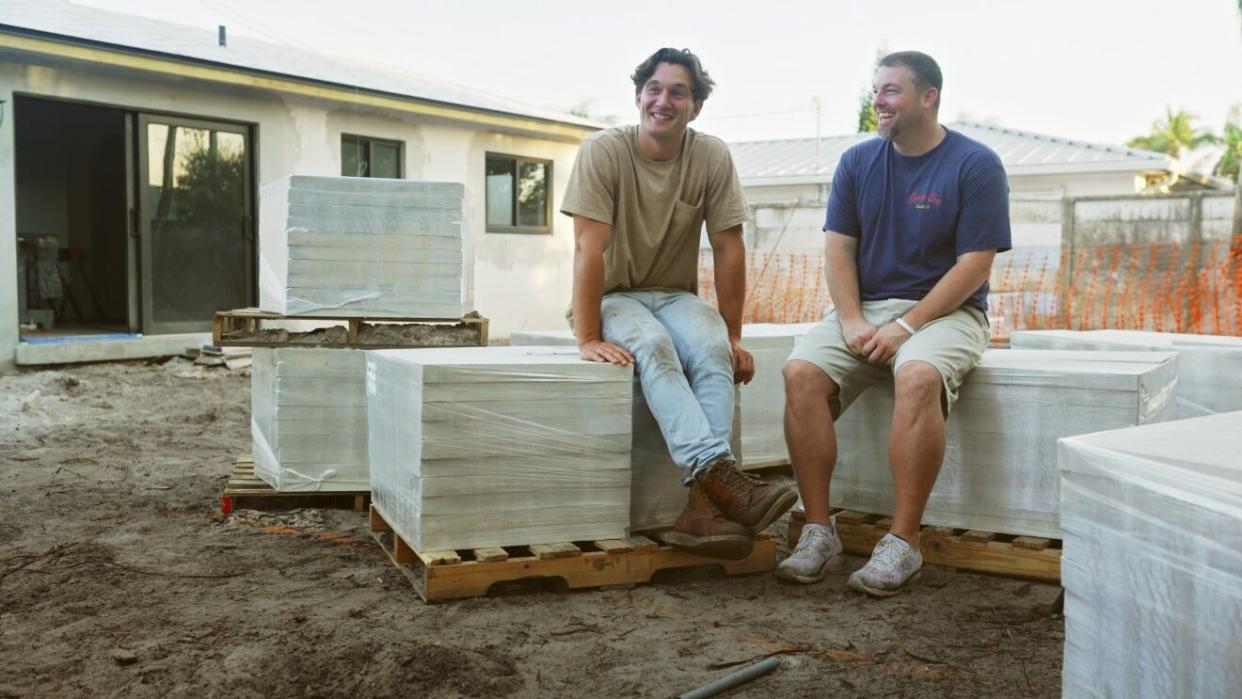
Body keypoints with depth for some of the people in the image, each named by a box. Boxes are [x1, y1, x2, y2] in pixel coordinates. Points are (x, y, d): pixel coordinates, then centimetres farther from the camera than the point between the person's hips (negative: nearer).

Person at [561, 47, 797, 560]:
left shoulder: (712, 157, -3)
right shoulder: (603, 151, -11)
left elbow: (729, 249, -2)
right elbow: (589, 249, -18)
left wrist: (733, 336, -4)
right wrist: (588, 339, -24)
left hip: (676, 296, 3)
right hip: (613, 296, -2)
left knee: (713, 350, -29)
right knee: (653, 345, -35)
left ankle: (701, 503, -37)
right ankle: (719, 473, -46)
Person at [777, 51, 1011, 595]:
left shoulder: (975, 165, -3)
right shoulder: (857, 162, 11)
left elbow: (975, 265, -9)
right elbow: (838, 248, 5)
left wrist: (906, 326, -17)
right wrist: (851, 322, -11)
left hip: (944, 311, -4)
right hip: (863, 308, 4)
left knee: (917, 377, -36)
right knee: (801, 372, -23)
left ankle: (903, 541, -25)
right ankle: (819, 532, -17)